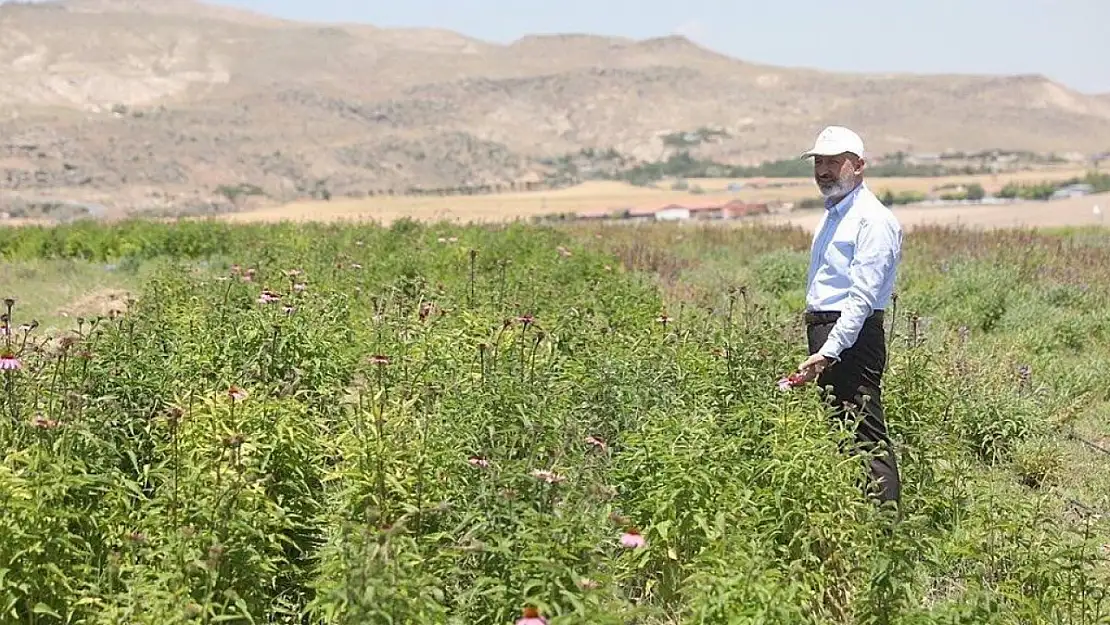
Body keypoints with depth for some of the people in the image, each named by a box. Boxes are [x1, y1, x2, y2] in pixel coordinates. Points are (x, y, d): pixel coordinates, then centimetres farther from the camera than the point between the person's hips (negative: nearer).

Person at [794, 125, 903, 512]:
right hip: (824, 332, 10)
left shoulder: (873, 219, -10)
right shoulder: (831, 217, 21)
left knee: (866, 435, -11)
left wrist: (828, 351, -24)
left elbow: (863, 296, -18)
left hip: (853, 337, -10)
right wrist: (819, 347, 16)